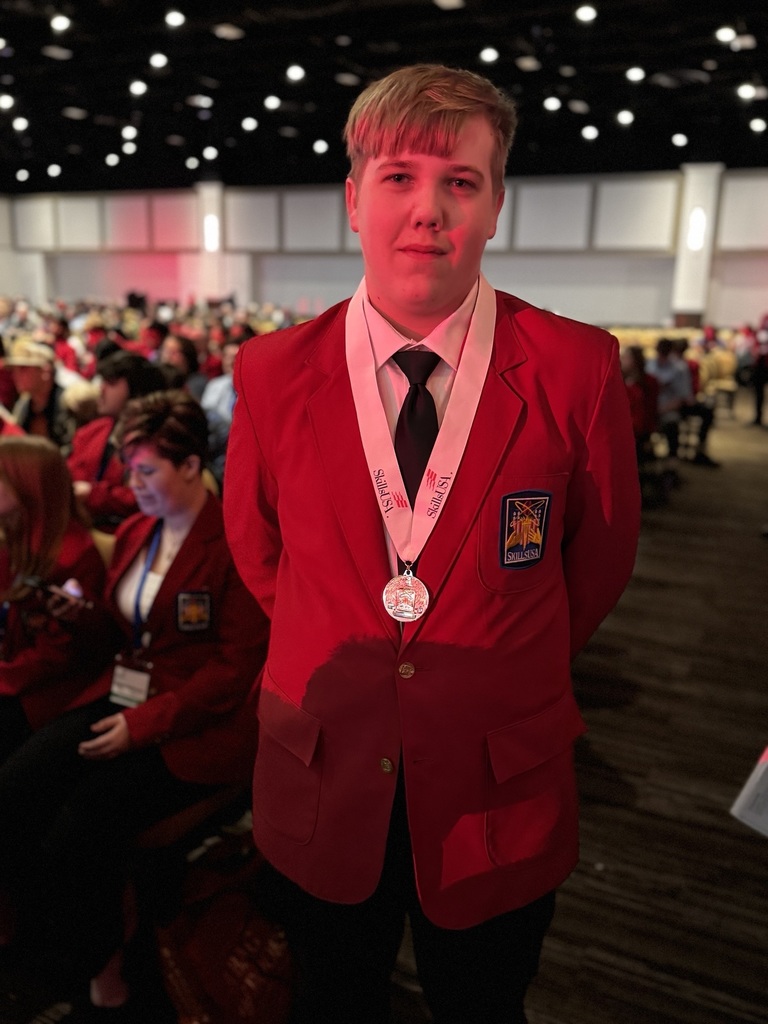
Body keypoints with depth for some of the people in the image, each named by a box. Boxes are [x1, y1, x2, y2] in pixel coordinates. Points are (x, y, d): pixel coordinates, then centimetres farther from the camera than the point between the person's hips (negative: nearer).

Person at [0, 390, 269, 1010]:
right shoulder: (134, 533, 12)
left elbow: (235, 666, -15)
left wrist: (144, 723, -19)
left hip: (193, 726, -7)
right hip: (120, 701, 7)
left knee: (81, 827, -22)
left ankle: (97, 968, 9)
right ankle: (51, 949, 11)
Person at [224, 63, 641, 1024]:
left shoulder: (578, 371, -16)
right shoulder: (272, 372, -10)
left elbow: (599, 559, -2)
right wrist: (344, 656, 6)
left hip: (501, 797, -1)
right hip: (322, 789, 2)